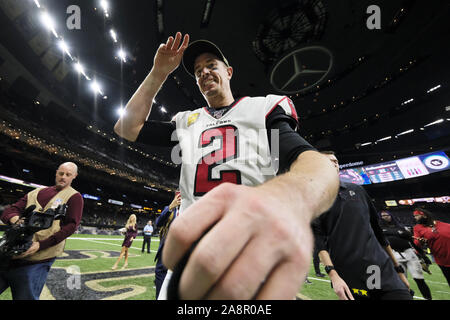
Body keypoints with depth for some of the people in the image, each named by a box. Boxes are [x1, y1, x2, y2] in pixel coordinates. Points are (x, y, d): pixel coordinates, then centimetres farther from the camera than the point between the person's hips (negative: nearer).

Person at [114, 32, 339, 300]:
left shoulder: (264, 108, 4)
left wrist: (288, 196, -38)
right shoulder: (186, 122, 17)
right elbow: (127, 128, 16)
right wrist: (159, 73, 9)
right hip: (191, 250, 4)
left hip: (258, 253, -2)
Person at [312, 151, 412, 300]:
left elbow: (377, 227, 15)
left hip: (385, 270, 4)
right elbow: (318, 239, -9)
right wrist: (333, 275, -19)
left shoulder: (357, 189, 12)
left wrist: (398, 268, 16)